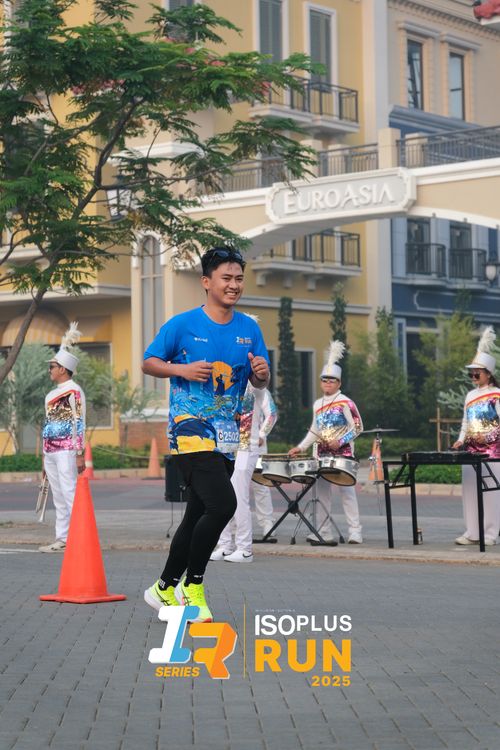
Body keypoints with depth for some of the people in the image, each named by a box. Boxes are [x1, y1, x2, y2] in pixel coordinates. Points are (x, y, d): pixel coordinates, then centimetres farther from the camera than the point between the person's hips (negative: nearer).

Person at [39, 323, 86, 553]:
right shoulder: (52, 394, 18)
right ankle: (62, 538, 12)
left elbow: (79, 424, -13)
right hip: (51, 451, 9)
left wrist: (79, 453, -18)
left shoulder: (73, 391, -8)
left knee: (69, 492, -11)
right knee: (58, 497, 9)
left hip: (66, 450, -9)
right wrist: (45, 458, 21)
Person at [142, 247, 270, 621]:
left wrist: (261, 372, -9)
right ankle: (192, 586, -5)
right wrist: (182, 369, -16)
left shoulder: (249, 329, 9)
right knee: (223, 504, -21)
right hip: (190, 427, -6)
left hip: (225, 435, 6)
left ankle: (165, 588, 29)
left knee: (197, 516, 13)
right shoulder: (183, 324, -4)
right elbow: (149, 362, 2)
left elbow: (261, 382, 14)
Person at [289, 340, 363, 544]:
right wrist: (300, 447, 12)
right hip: (323, 455, 7)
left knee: (347, 492, -7)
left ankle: (355, 533, -5)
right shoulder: (318, 405, 14)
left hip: (343, 455, -7)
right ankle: (323, 533, 11)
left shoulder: (345, 403, -6)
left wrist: (340, 441, -17)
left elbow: (357, 427, -8)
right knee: (322, 493, 6)